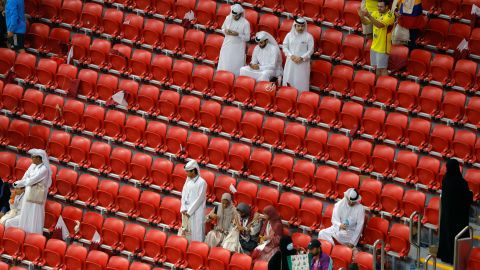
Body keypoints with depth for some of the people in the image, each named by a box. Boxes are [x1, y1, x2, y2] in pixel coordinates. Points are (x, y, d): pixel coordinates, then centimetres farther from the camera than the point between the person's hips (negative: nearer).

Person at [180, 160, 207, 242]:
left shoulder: (201, 182, -10)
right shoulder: (188, 181, 11)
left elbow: (200, 198, -13)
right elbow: (183, 195, 11)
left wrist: (189, 211, -14)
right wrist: (183, 209, -3)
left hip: (196, 213, -7)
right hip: (186, 211, 7)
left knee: (196, 234, -7)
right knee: (187, 233, 7)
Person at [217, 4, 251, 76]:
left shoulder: (245, 23, -13)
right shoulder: (228, 18, -1)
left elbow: (247, 38, -8)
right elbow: (223, 28, 14)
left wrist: (238, 34, -23)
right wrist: (225, 31, -10)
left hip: (238, 48, -4)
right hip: (227, 45, 4)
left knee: (235, 67, -3)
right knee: (224, 65, 4)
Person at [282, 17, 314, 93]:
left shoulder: (308, 36, -3)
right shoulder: (289, 35, 5)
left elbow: (311, 50, -3)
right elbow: (285, 47, 5)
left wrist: (301, 58, -15)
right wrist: (291, 56, -11)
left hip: (303, 63, -3)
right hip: (291, 62, 3)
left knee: (301, 83, -4)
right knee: (289, 81, 3)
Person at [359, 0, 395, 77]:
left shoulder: (390, 16, -17)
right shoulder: (376, 13, 5)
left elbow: (380, 25, -31)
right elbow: (366, 22, 1)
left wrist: (369, 16, -39)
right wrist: (362, 16, -21)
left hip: (382, 47, -7)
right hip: (374, 46, 7)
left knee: (382, 68, -3)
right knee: (376, 67, 15)